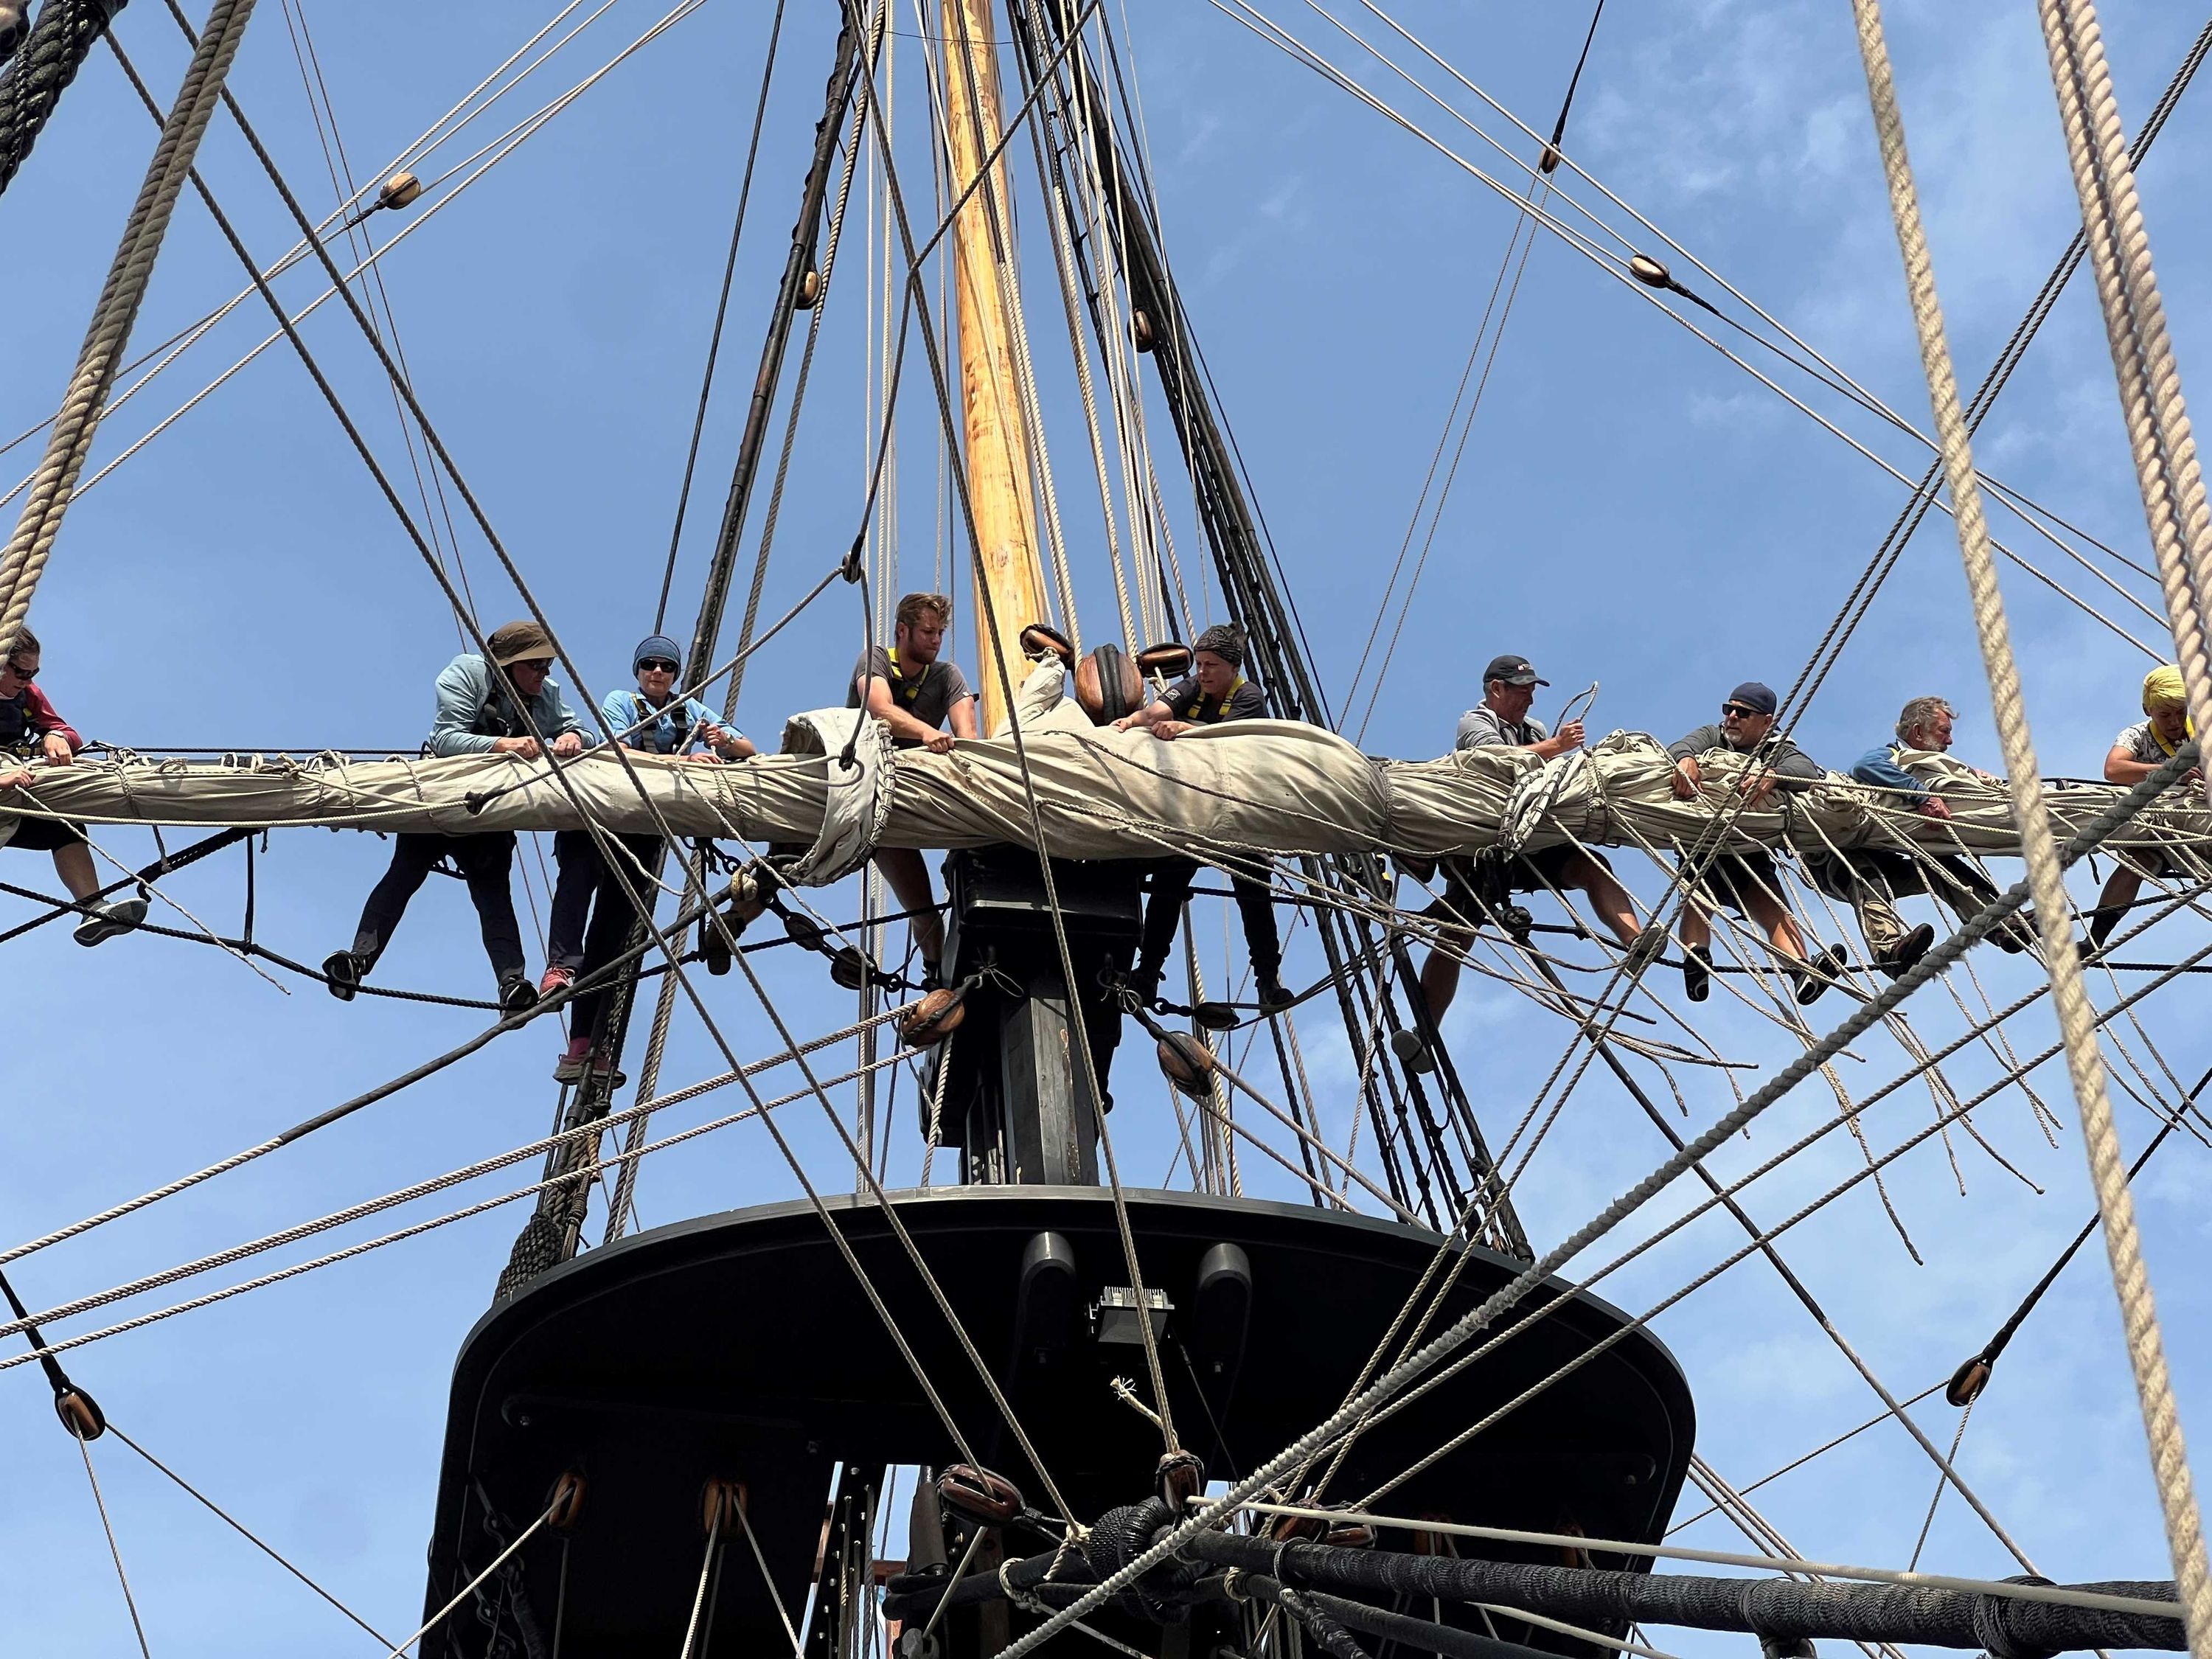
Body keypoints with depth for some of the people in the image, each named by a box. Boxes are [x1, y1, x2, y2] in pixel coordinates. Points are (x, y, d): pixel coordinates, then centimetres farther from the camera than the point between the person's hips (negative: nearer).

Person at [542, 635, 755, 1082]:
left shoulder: (690, 710, 15)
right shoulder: (621, 702, 3)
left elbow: (749, 752, 13)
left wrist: (725, 739, -10)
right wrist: (682, 759, -28)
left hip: (644, 832, 3)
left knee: (612, 931, -3)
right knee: (579, 872, -36)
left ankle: (585, 1043, -7)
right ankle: (561, 965, -45)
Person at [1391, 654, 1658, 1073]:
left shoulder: (1534, 728, 24)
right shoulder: (1475, 723, 3)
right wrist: (1556, 745, -23)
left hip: (1532, 846, 5)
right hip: (1482, 846, -5)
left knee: (1591, 866, -22)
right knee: (1455, 936, -12)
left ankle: (1636, 942, -39)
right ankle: (1424, 1034, -12)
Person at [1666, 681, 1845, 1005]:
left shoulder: (1780, 751, 13)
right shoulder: (1712, 736, 14)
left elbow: (1807, 769, -12)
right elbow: (1682, 745, -10)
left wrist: (1772, 775, -36)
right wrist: (1686, 759, -38)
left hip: (1753, 854, 0)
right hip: (1703, 848, 0)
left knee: (1774, 908, -23)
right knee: (1698, 897, -28)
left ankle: (1804, 973, -45)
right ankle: (1694, 962, -51)